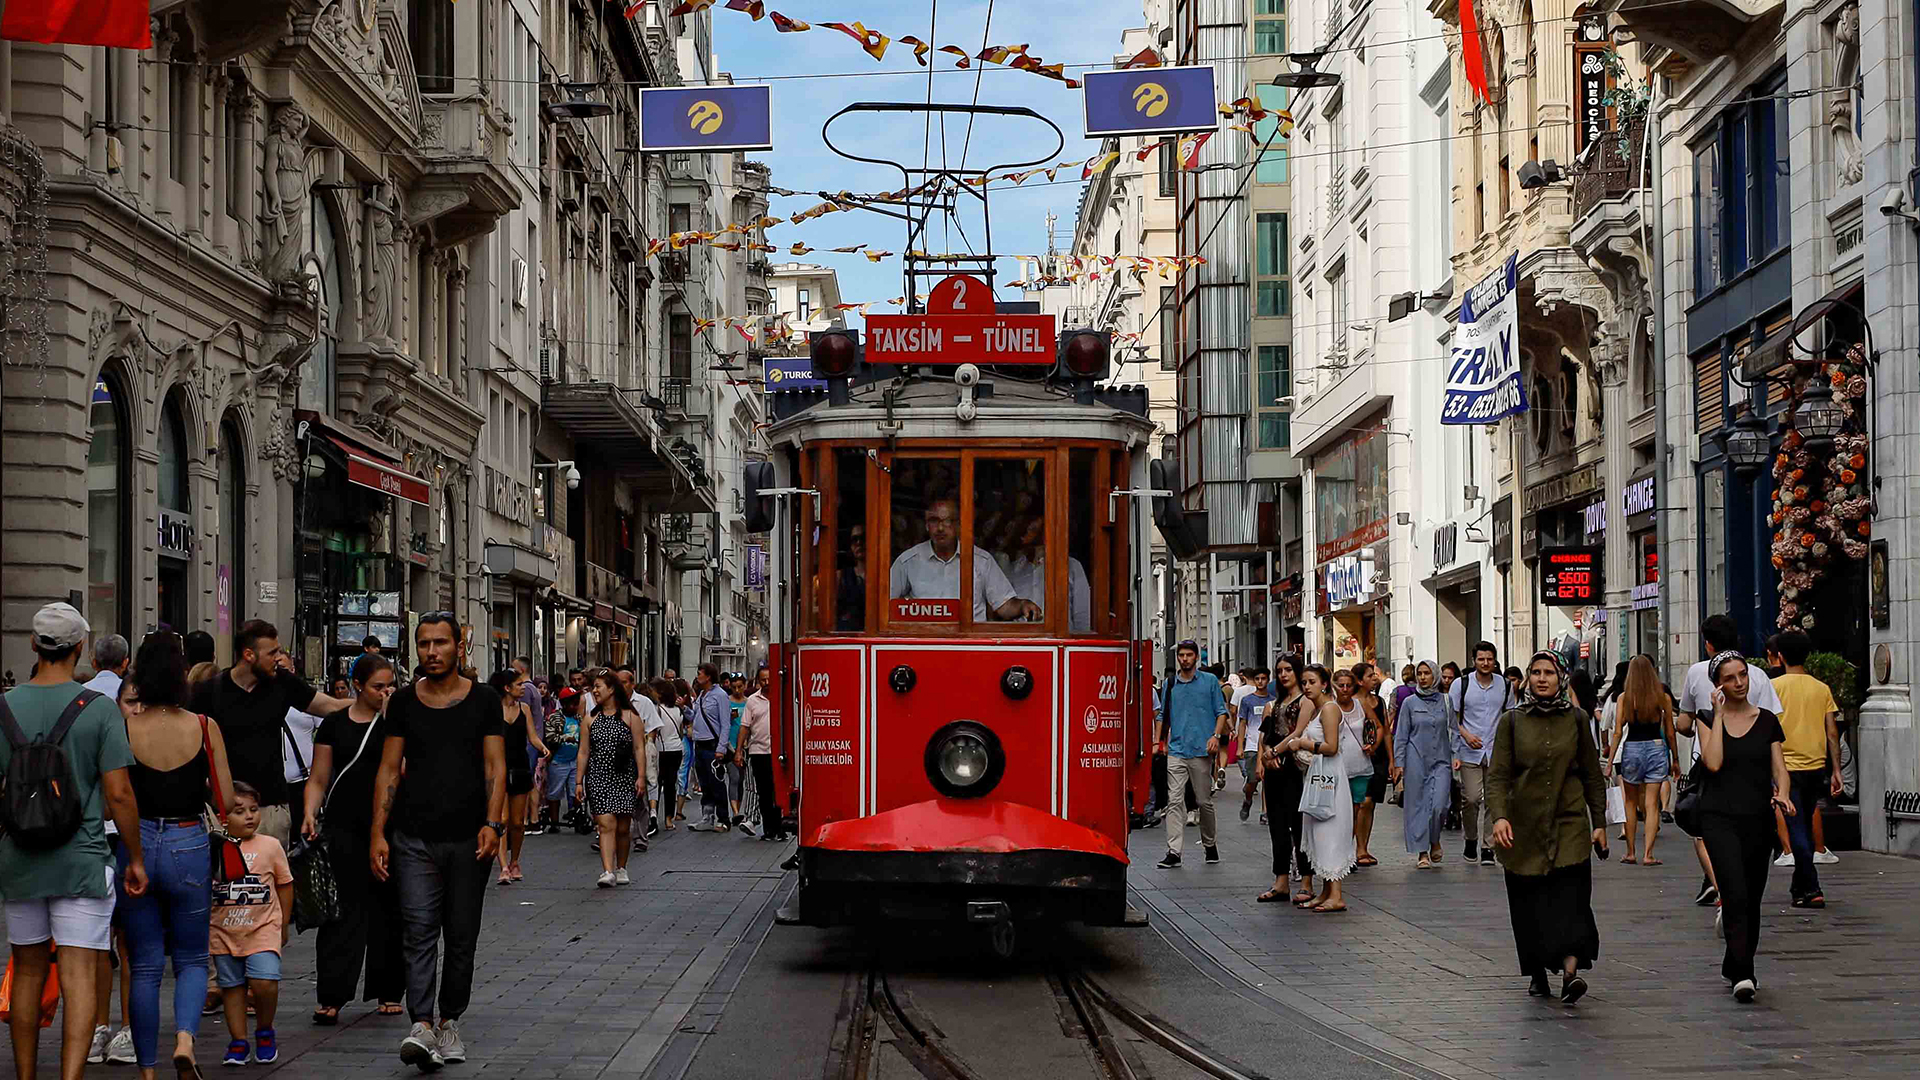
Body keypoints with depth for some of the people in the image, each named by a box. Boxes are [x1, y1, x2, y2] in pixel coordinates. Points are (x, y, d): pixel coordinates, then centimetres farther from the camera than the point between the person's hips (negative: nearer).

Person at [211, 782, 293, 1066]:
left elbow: (284, 884, 8)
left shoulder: (270, 846, -1)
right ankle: (238, 1042, 19)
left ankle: (264, 1031, 8)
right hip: (224, 932, 2)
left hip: (263, 928, -2)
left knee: (264, 983, -16)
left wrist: (284, 924, 10)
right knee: (232, 986, 9)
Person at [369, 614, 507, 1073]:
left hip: (469, 839, 0)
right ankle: (421, 1027, -19)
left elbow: (495, 768, 2)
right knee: (418, 931, -11)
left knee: (461, 937, 7)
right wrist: (377, 833, 0)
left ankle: (449, 1021, 20)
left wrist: (492, 823, -11)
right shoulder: (403, 703, 6)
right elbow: (389, 770, 7)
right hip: (415, 839, 0)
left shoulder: (483, 700, 3)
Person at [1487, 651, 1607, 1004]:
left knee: (1570, 896, -14)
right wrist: (1499, 816, -18)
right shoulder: (1512, 721, 3)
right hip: (1524, 827, 0)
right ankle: (1537, 973, 16)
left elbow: (1592, 774, 12)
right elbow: (1497, 774, -3)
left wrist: (1599, 823, 8)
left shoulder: (1576, 720, 6)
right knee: (1530, 903, 3)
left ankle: (1570, 969, -24)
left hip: (1569, 823, 0)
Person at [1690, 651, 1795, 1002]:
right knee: (1736, 894, -18)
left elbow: (1780, 769, 3)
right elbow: (1713, 762, -13)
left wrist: (1783, 794, -18)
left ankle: (1734, 967, 27)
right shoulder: (1709, 719, 3)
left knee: (1752, 899, 9)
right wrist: (1719, 714, -9)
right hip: (1720, 818, -3)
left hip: (1759, 819, 3)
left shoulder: (1767, 720, 8)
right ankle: (1742, 974, -22)